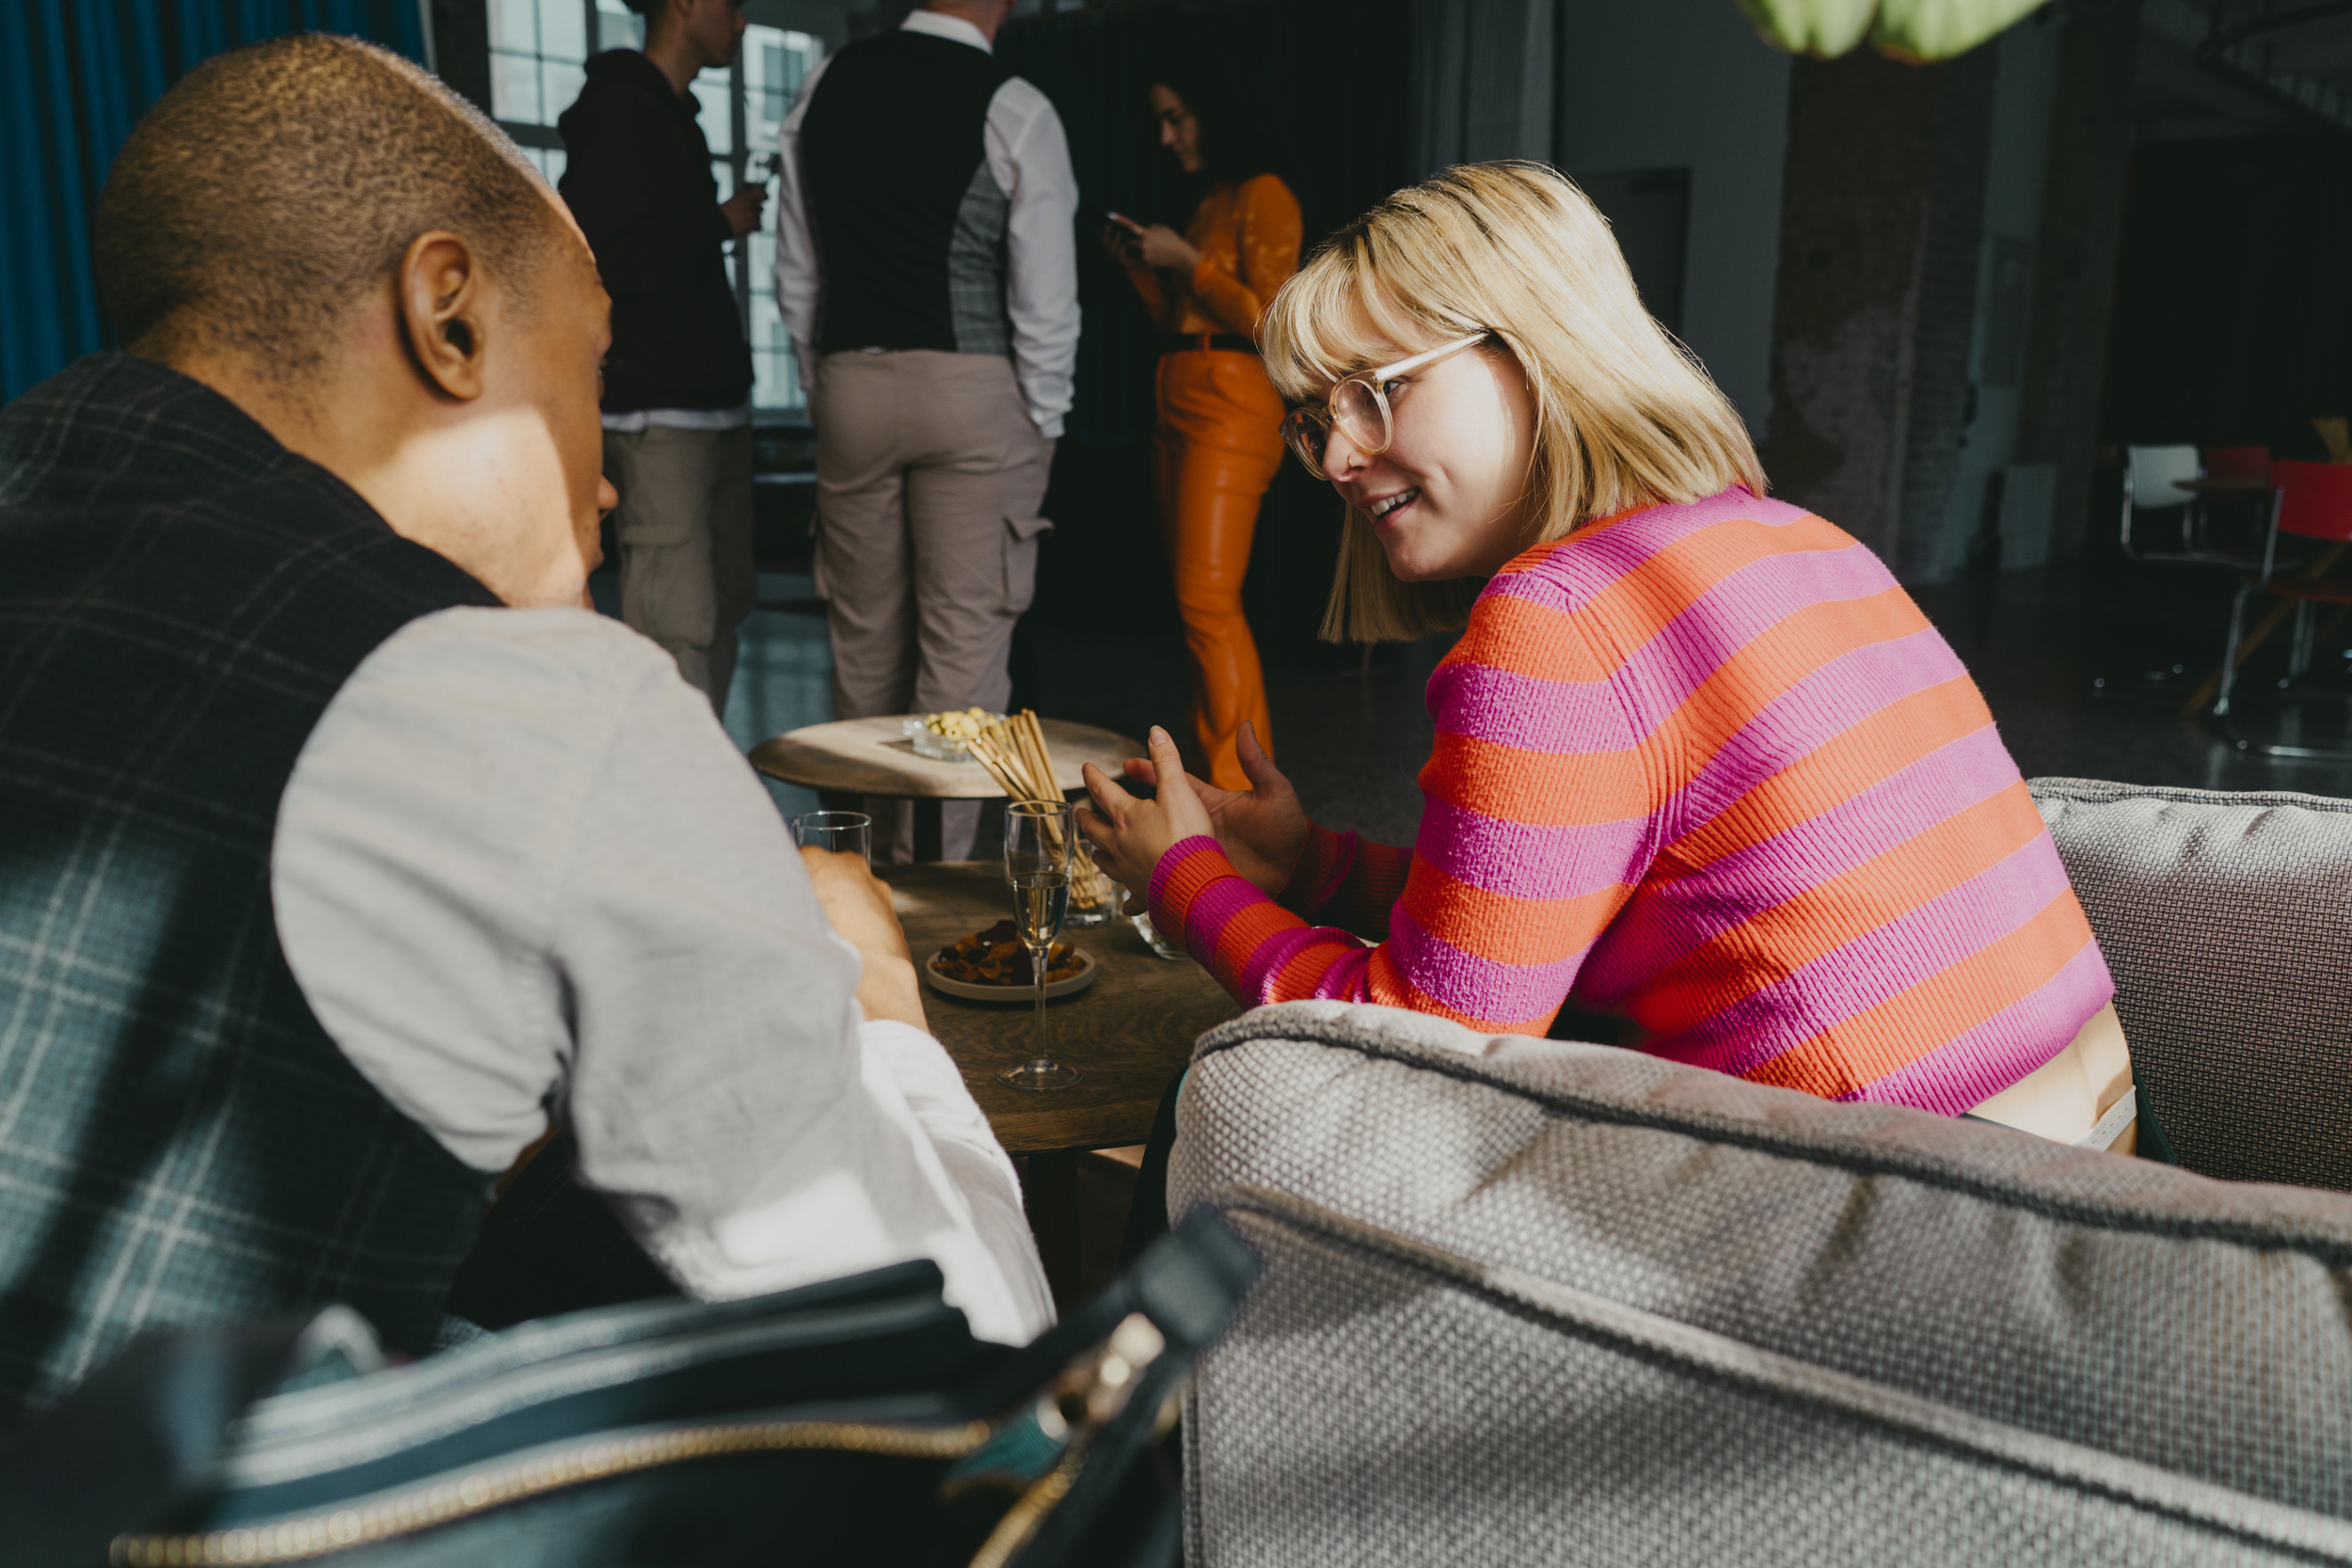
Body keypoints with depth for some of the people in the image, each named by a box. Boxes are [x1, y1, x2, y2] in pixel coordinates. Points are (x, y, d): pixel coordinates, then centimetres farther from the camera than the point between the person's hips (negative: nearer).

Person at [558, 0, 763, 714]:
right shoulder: (618, 109, -8)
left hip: (714, 407, 10)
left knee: (723, 607, 11)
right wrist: (719, 223, -9)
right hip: (656, 414, -10)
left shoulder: (673, 117, 21)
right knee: (677, 628, -12)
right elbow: (607, 261, -18)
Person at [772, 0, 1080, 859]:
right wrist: (1040, 426, 3)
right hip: (974, 394, -4)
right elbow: (1045, 300, -7)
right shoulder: (1014, 110, -7)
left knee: (863, 636, 12)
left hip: (848, 387, 5)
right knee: (963, 643, 0)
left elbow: (795, 272, 10)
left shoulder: (826, 86, 7)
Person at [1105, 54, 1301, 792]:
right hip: (1179, 407, 9)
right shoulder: (1207, 204, 23)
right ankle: (1216, 763, 9)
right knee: (1195, 600, 5)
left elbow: (1269, 318, -12)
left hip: (1232, 410, -9)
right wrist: (1140, 265, 12)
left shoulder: (1263, 196, -3)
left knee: (1208, 599, -16)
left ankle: (1237, 783, -14)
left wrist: (1184, 261, -8)